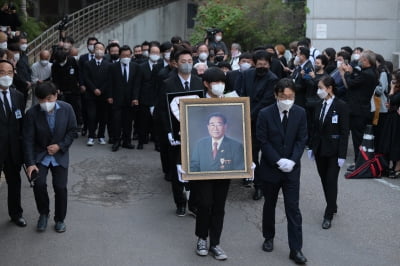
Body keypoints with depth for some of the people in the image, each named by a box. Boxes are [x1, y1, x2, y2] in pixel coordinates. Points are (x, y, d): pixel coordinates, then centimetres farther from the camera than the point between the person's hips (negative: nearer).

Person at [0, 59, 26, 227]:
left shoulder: (18, 96, 5)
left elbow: (21, 123, 9)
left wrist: (22, 144, 4)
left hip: (13, 149, 5)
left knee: (15, 182, 20)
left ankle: (16, 213, 38)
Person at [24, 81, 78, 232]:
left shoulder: (67, 109, -12)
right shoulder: (32, 113, -15)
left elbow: (73, 131, -2)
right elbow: (28, 139, -13)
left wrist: (60, 146, -14)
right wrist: (30, 163, -20)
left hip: (60, 155, 1)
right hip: (40, 155, -1)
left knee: (60, 187, -6)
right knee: (39, 184, -16)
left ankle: (60, 219, 17)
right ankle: (43, 214, 13)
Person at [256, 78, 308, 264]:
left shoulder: (300, 113, -2)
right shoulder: (265, 114, -9)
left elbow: (301, 139, -2)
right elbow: (263, 141, -10)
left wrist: (292, 160, -14)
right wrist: (278, 161, -17)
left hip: (291, 168, 1)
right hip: (270, 167, 0)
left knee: (293, 209, -1)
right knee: (269, 205, 16)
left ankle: (296, 249, 2)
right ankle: (269, 238, 35)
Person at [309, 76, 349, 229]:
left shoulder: (341, 106, -12)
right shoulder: (320, 106, 5)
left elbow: (344, 132, -13)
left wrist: (342, 155, -15)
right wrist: (312, 147, 9)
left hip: (333, 151, -6)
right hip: (320, 150, 6)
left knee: (331, 181, -2)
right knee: (324, 180, 12)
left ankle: (328, 215, 5)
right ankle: (332, 207, 28)